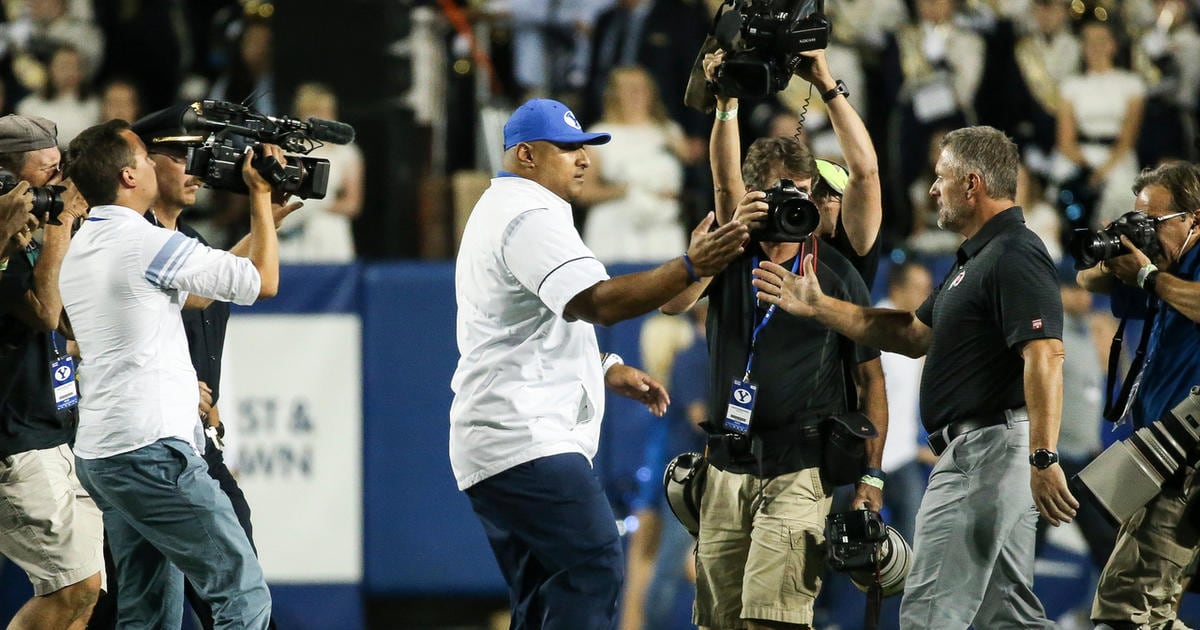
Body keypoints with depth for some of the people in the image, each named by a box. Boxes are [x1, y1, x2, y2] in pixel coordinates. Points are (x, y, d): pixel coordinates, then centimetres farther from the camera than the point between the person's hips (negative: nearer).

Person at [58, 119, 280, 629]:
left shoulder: (80, 249, 14)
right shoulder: (147, 243, -13)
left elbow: (191, 293, 25)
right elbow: (264, 282, -5)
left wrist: (260, 221, 26)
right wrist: (261, 195, 6)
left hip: (99, 453, 9)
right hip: (151, 451, -9)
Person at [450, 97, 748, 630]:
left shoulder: (496, 212, 24)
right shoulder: (532, 217, -12)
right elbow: (598, 303, -26)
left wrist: (607, 371, 21)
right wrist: (691, 266, -32)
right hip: (525, 441, -11)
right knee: (594, 564, -21)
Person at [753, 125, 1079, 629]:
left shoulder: (1013, 257, -16)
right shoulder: (977, 257, 20)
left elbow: (1045, 356, -26)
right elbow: (914, 335, 26)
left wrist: (1043, 458, -33)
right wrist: (818, 307, 24)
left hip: (987, 449, -11)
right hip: (972, 450, 11)